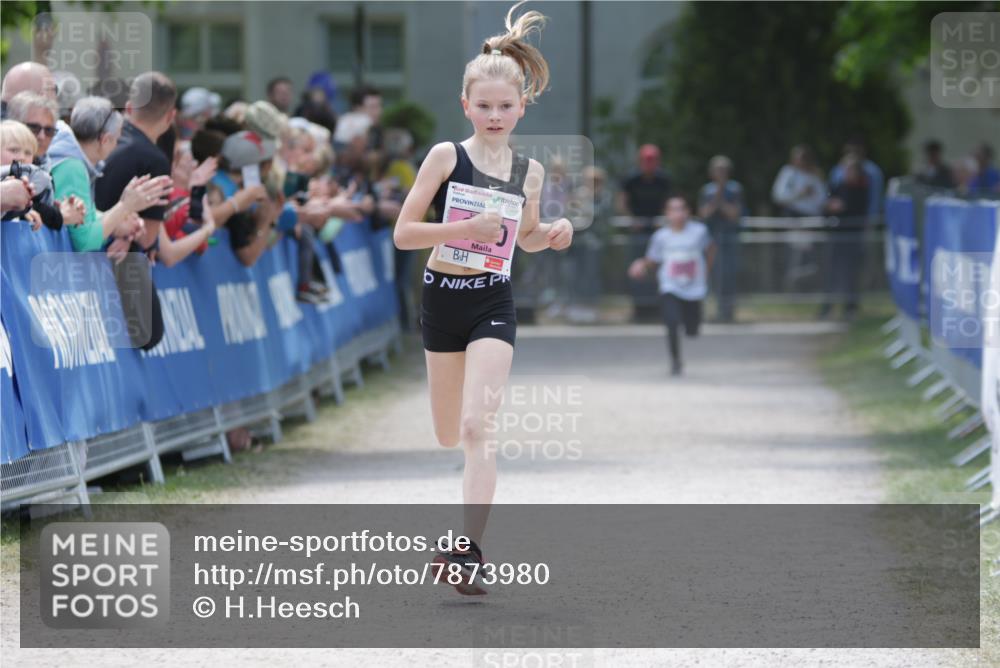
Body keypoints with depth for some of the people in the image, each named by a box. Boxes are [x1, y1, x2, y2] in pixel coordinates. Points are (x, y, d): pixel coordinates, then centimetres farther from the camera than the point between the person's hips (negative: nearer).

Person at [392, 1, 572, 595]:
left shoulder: (529, 171, 2)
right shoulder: (447, 157, -8)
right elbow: (403, 233, -10)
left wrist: (554, 233, -2)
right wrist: (463, 230, -23)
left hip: (494, 304, 0)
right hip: (443, 297, 0)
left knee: (475, 428, -16)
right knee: (449, 437, 11)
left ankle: (470, 547, -18)